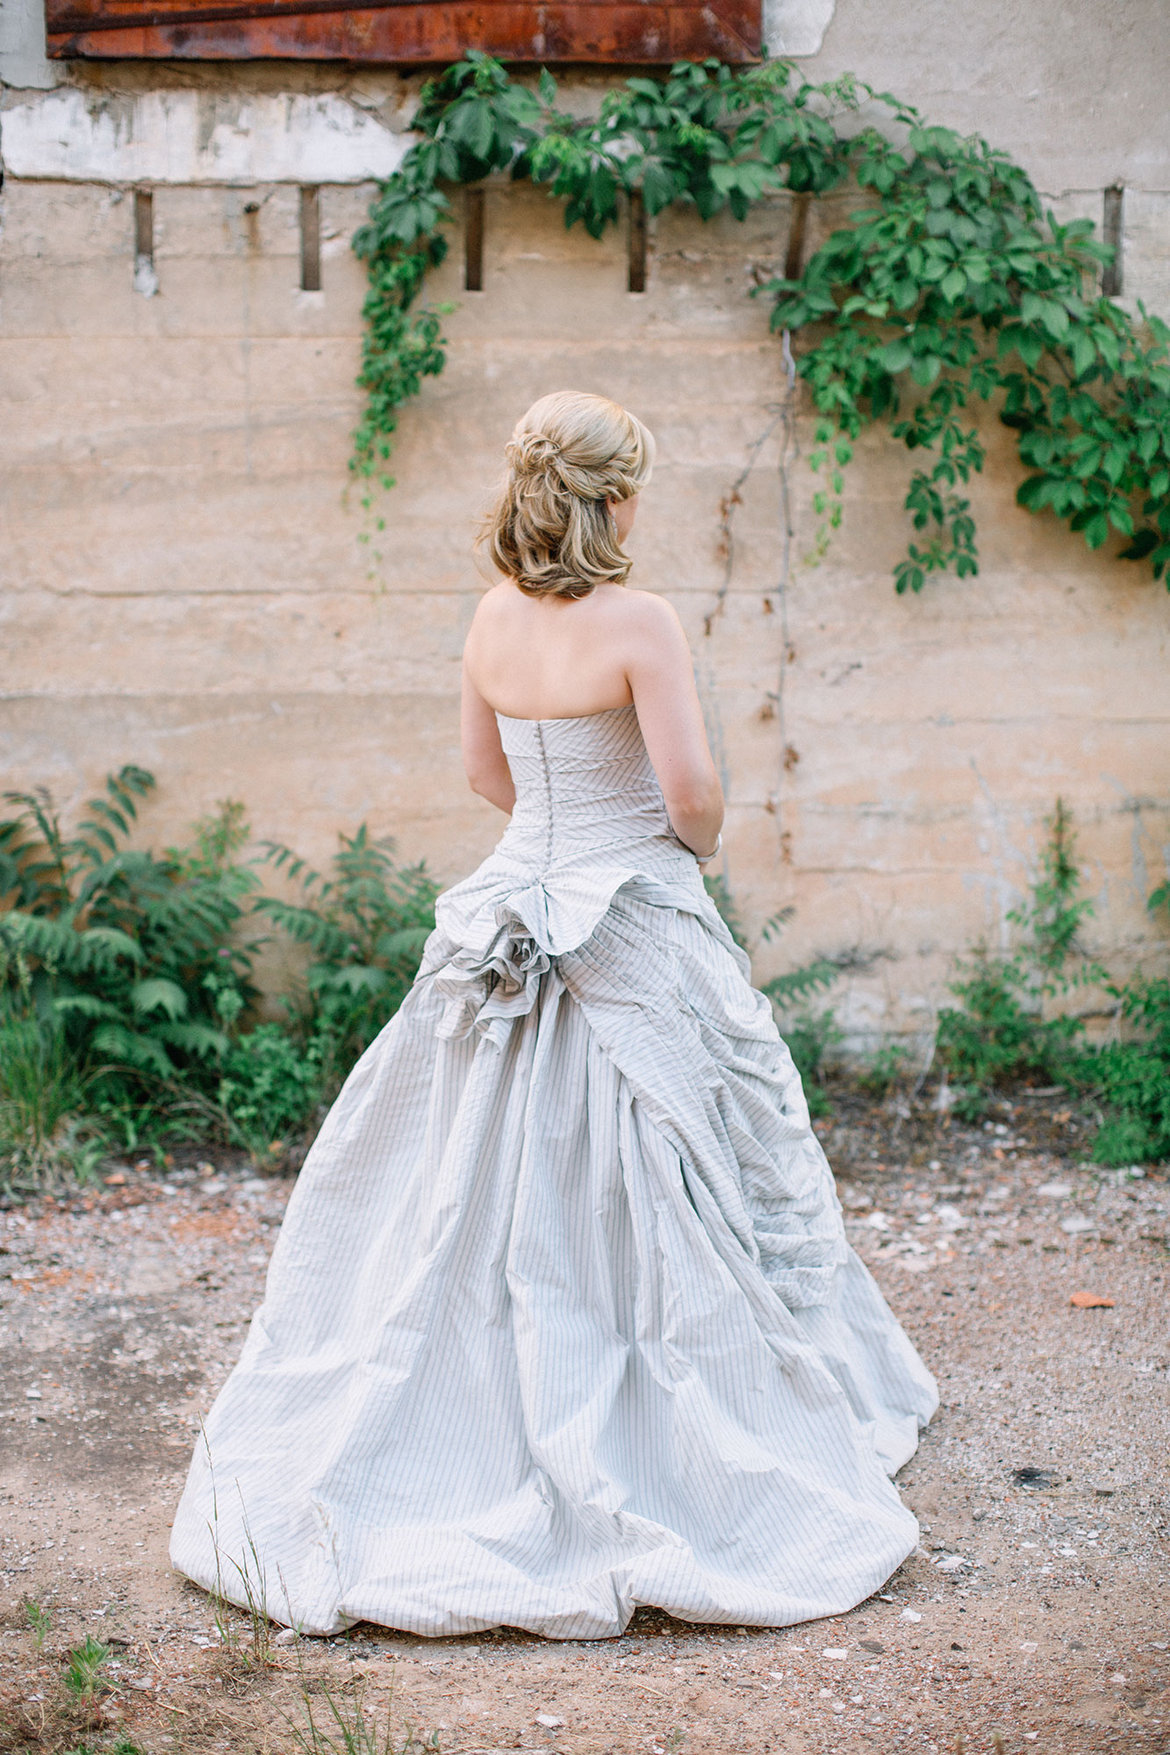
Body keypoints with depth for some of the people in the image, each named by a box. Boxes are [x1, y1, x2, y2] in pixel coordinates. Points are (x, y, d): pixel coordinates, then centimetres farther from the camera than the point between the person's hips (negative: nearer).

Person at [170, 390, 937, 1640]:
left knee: (469, 1192, 13)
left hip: (518, 913, 6)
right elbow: (692, 790, -18)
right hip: (637, 932, -6)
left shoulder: (494, 619, 4)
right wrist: (692, 844, 2)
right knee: (638, 1205, 3)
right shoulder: (638, 622, -15)